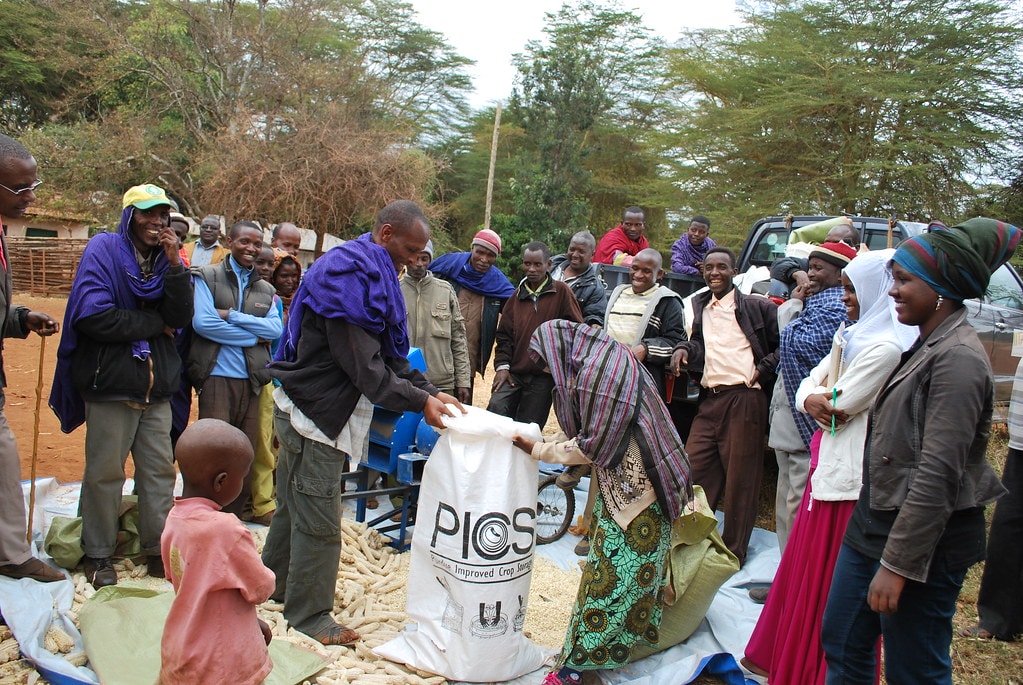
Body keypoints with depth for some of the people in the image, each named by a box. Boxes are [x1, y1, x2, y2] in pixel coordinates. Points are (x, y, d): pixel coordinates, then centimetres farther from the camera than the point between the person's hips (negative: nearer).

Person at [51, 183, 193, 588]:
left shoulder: (167, 258, 10)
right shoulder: (104, 250, -4)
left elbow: (180, 318, -3)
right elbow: (93, 315, -18)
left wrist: (174, 264, -13)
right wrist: (154, 324, -9)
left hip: (157, 385, 5)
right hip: (110, 382, -4)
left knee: (160, 469, 8)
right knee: (105, 472, 3)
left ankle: (157, 548, 20)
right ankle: (97, 554, 18)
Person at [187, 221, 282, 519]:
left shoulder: (266, 289, 15)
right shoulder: (207, 276, 3)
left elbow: (276, 329, -1)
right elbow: (202, 322, -11)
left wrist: (232, 315, -10)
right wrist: (253, 337, -6)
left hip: (252, 379, 4)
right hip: (217, 376, -4)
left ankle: (234, 518, 19)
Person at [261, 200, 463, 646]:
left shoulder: (372, 274, 10)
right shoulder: (349, 275, -21)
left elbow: (390, 354, 11)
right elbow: (365, 367, -25)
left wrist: (430, 391, 0)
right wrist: (420, 402, -20)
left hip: (313, 411, 10)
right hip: (316, 412, -10)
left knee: (295, 504, 22)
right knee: (318, 520, 0)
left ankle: (275, 584, 39)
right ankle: (308, 616, 14)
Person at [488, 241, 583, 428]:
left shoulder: (561, 292, 0)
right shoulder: (517, 295, 12)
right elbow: (504, 334, 12)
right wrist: (502, 365, 0)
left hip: (544, 377, -3)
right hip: (514, 373, 3)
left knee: (528, 426, 2)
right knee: (496, 407, -19)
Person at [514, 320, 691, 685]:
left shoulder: (597, 368, -18)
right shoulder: (605, 357, 12)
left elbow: (594, 445, -16)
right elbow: (592, 434, 16)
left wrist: (538, 450, -5)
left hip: (633, 487, -9)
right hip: (621, 481, 9)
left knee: (611, 572, -2)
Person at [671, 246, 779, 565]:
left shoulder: (757, 307, 2)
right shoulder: (700, 308, 19)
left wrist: (763, 370, -7)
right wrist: (684, 348, -1)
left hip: (744, 399, -5)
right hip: (709, 400, 5)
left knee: (740, 477, 1)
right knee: (694, 468, 3)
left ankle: (733, 552, 14)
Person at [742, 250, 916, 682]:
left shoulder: (884, 347, -19)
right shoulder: (852, 335, 12)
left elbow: (838, 408, -20)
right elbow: (810, 385, 11)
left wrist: (821, 399, 1)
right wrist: (810, 399, -10)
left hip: (849, 473, -10)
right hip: (828, 464, 10)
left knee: (827, 578, 3)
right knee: (804, 566, 18)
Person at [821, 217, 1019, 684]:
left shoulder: (958, 359, -19)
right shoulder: (926, 346, 11)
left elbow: (937, 476, -23)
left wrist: (897, 564, -22)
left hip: (922, 540, -9)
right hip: (873, 523, 9)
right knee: (841, 645, 18)